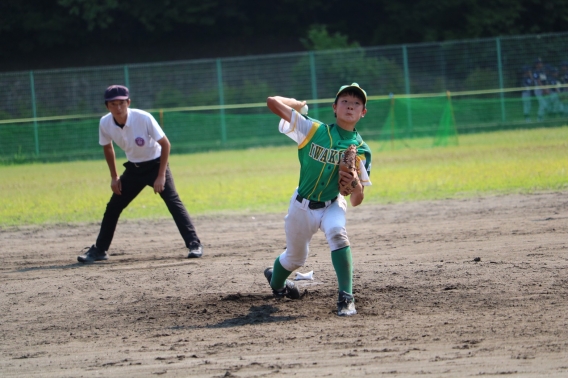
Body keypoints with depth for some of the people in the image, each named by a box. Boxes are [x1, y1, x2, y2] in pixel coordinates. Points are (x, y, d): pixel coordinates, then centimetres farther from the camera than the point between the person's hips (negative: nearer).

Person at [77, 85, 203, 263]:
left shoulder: (143, 118, -27)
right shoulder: (105, 123, -14)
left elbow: (165, 144, -19)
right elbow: (108, 148, 7)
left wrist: (161, 176, -22)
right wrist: (114, 177, 5)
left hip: (155, 164, -5)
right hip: (133, 168, 5)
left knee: (173, 202, -20)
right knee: (112, 207, 7)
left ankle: (194, 244, -18)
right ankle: (99, 250, 20)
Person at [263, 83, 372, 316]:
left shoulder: (361, 150, -11)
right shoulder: (313, 130, -14)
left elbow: (356, 201, -10)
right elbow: (273, 102, -18)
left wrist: (356, 184, -31)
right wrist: (298, 104, -1)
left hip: (332, 205, 0)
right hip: (302, 207, 0)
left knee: (337, 233, -32)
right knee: (295, 257, 15)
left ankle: (346, 298, -29)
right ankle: (276, 281, 52)